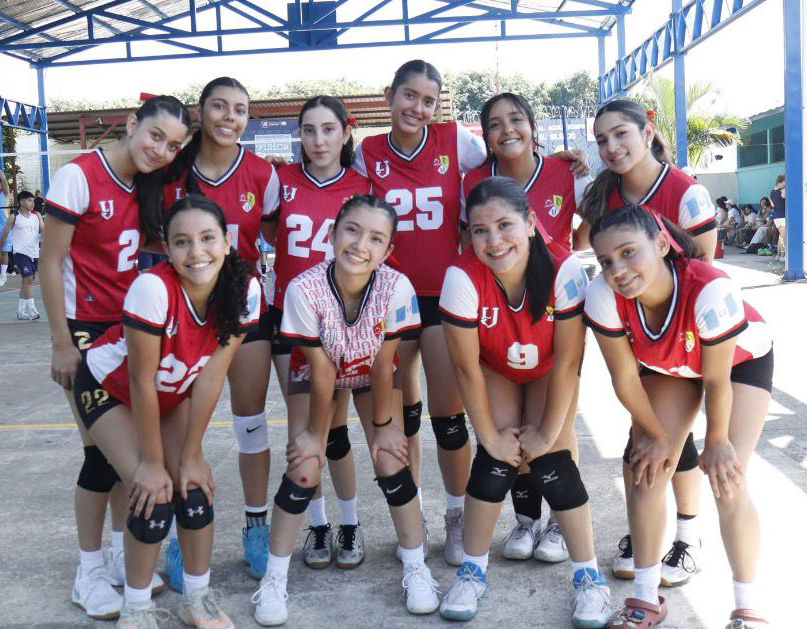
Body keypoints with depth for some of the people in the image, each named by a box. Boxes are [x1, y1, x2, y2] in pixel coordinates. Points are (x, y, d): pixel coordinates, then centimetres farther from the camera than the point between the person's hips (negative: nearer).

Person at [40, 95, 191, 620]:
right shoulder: (79, 176, -15)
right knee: (103, 449, -3)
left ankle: (123, 552, 26)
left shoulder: (147, 187, 5)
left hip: (131, 325, 7)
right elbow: (50, 263, -14)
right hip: (86, 328, -6)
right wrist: (62, 342, -14)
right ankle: (90, 572, 14)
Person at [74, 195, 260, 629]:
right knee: (154, 496, -16)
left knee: (195, 490, -8)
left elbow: (212, 377, -19)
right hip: (109, 387, -3)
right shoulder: (153, 288, -37)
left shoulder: (245, 290, -25)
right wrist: (152, 463, -19)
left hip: (173, 393, 4)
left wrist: (190, 456, -14)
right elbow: (141, 382, -28)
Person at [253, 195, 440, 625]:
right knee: (304, 469, -8)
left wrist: (383, 424, -10)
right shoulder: (304, 289, -36)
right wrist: (315, 432, -13)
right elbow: (322, 371, -23)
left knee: (391, 464, -6)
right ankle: (274, 580, 10)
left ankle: (416, 569, 15)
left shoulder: (396, 287, -34)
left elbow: (383, 365, -20)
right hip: (316, 374, -1)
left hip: (373, 374, 1)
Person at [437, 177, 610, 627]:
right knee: (496, 458, -13)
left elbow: (567, 361, -25)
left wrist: (548, 432, -19)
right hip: (495, 370, 1)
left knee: (552, 462, -13)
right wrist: (490, 436, -17)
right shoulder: (463, 278, -34)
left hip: (549, 370, 0)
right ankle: (473, 570, 6)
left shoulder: (563, 269, -35)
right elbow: (467, 368, -23)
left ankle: (590, 576, 4)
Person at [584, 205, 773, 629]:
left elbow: (717, 381, -26)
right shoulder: (604, 296, -34)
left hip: (741, 358, -3)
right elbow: (625, 377, -18)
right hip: (666, 366, 3)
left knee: (728, 482, -12)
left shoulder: (712, 292, -43)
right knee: (647, 472, -6)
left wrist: (717, 440, -11)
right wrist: (658, 435, -6)